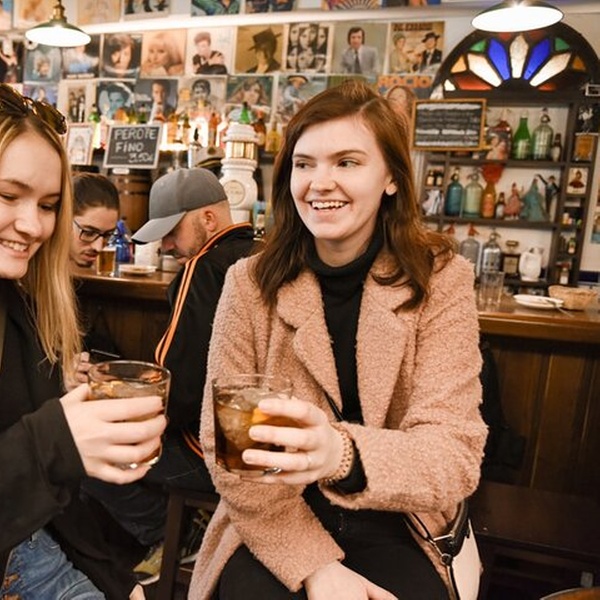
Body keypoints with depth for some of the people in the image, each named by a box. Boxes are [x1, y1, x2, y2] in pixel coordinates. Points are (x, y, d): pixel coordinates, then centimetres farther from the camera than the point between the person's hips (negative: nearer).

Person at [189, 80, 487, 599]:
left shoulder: (441, 281, -9)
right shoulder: (252, 283, -7)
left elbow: (457, 452, -16)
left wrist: (344, 455, -35)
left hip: (393, 530, 1)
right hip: (275, 528, 0)